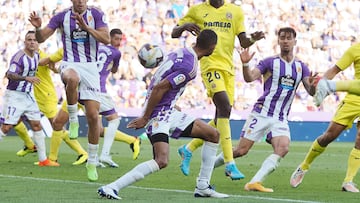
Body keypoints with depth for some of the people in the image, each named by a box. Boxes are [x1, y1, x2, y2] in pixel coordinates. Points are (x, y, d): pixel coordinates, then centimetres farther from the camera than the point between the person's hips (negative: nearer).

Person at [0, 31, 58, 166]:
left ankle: (43, 160, 9)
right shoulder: (19, 56, -18)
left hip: (28, 96, 7)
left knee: (37, 125, 5)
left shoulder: (36, 55, 6)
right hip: (14, 96, -7)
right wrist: (27, 78, -44)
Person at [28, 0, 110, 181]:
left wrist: (86, 27, -22)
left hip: (90, 68, 1)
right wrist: (38, 27, -21)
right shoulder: (62, 17, 3)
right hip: (70, 64, -1)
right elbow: (41, 38, 1)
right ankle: (73, 120, -19)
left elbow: (106, 39, -10)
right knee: (72, 79, -42)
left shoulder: (96, 15, 2)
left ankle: (92, 163, 10)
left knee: (93, 116, -5)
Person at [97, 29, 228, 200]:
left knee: (213, 135, 12)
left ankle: (202, 187, 17)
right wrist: (145, 118, -17)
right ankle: (110, 188, -23)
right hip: (160, 115, -10)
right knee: (161, 161, -26)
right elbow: (159, 88, -23)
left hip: (169, 113, 10)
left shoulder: (181, 52, 9)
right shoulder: (190, 67, -19)